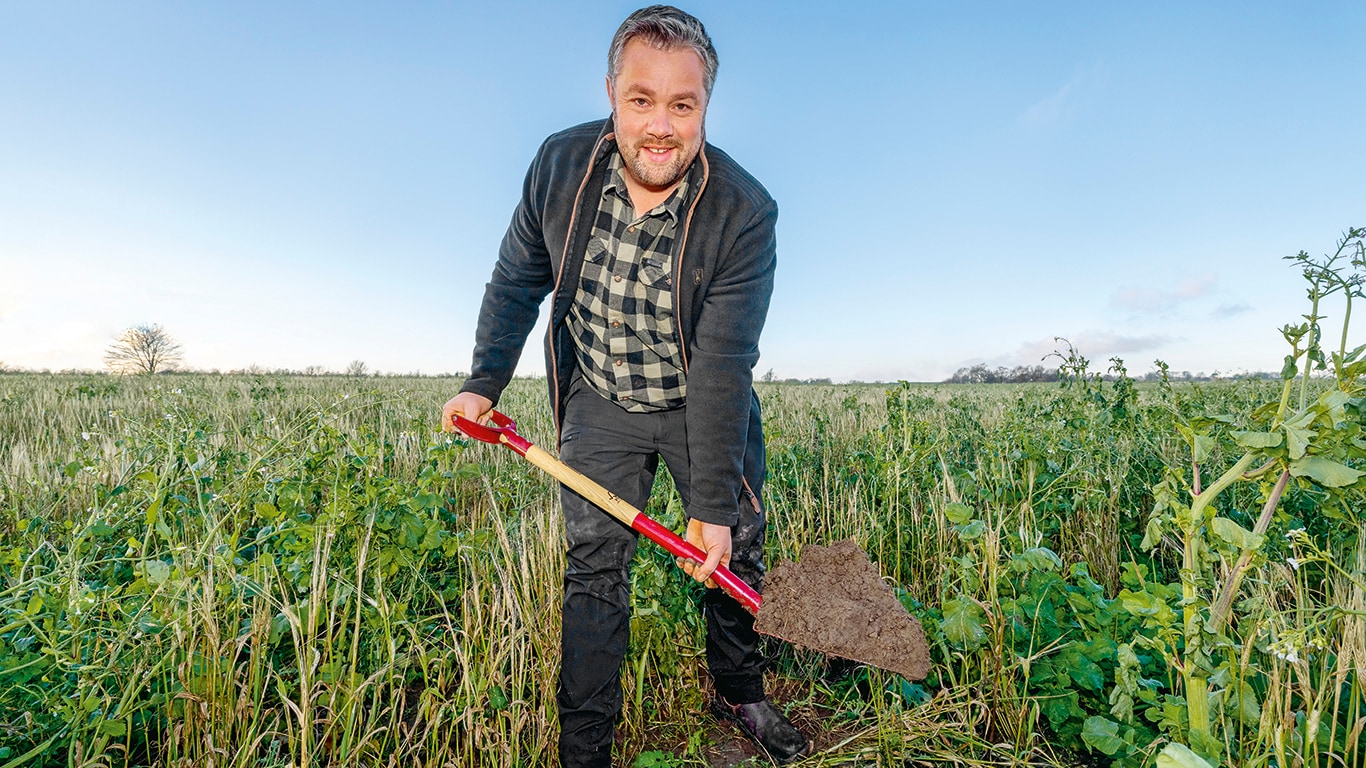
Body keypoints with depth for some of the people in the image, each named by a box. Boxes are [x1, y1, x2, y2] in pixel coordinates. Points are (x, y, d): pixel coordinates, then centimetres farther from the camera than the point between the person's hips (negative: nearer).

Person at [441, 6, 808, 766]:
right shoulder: (561, 164, -15)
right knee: (593, 561, 0)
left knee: (736, 547, 10)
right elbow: (517, 282, 0)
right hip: (600, 401, 1)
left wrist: (714, 503, -24)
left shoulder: (745, 212, -24)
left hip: (703, 406, 0)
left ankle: (740, 692, 39)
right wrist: (485, 383, -8)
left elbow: (721, 365, -26)